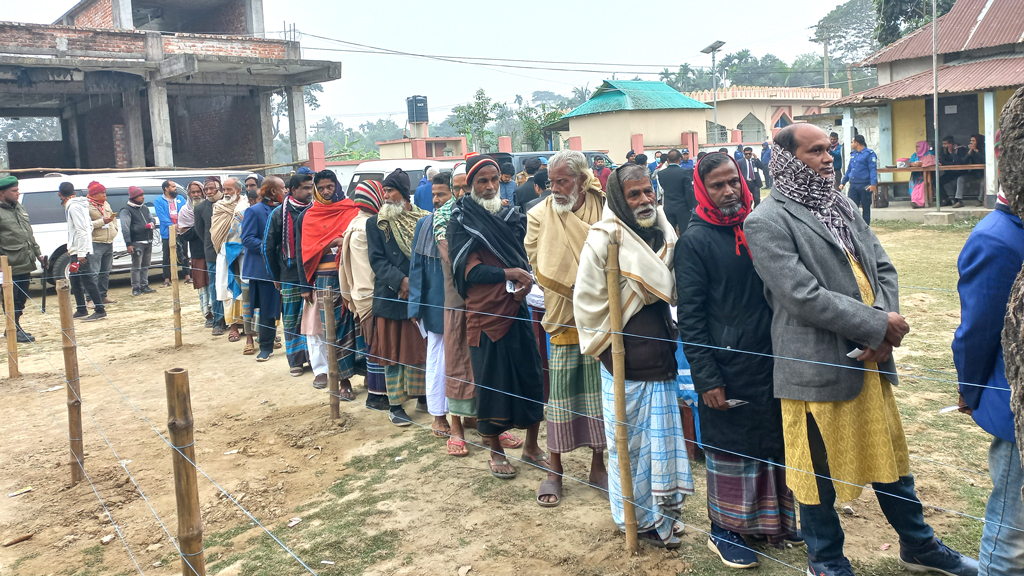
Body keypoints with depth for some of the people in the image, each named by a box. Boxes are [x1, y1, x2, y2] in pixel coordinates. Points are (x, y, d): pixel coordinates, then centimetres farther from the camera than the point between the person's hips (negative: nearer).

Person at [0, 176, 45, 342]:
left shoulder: (19, 208, 16)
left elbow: (29, 234, 23)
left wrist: (38, 254, 19)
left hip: (25, 265, 8)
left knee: (21, 299, 15)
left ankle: (15, 328, 26)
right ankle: (15, 331, 9)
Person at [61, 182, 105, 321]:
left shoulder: (74, 207, -14)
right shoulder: (71, 206, 16)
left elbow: (81, 230, -20)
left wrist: (81, 253, -22)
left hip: (80, 250, -10)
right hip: (76, 251, 10)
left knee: (87, 280, -10)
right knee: (75, 281, 14)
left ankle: (100, 310, -8)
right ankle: (81, 311, 21)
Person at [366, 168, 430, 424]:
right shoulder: (376, 223, 1)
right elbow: (377, 259, -5)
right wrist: (401, 281, -18)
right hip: (391, 297, -1)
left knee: (421, 348, 10)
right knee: (393, 352, 4)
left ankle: (423, 396, 25)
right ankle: (395, 405, 12)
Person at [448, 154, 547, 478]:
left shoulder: (511, 215, 11)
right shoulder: (462, 220, -3)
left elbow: (526, 257, 15)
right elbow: (470, 270, -11)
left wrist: (525, 283, -6)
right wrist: (510, 274, -16)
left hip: (518, 309, 4)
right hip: (486, 312, -4)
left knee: (532, 376, 5)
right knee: (491, 381, 5)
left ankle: (531, 446, 23)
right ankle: (496, 452, 23)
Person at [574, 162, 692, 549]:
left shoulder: (664, 235, 8)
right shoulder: (604, 239, -12)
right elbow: (587, 302, -12)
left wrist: (671, 334, 12)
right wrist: (609, 344, -6)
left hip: (661, 358, 6)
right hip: (624, 362, -6)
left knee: (663, 440, 13)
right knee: (629, 444, 5)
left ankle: (662, 510, 29)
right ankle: (638, 519, 20)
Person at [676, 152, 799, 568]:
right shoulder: (695, 241, -9)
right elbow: (690, 316, -12)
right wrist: (706, 378, -15)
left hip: (771, 360, 6)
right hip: (728, 369, -6)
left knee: (775, 442, 16)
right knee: (730, 449, 6)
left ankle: (772, 519, 34)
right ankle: (724, 531, 23)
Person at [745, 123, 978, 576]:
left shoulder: (842, 207, 12)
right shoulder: (766, 222, -13)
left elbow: (882, 267, 11)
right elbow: (802, 296, -21)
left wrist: (883, 326, -7)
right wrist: (876, 324, -16)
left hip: (869, 356, 7)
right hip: (817, 365, -7)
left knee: (889, 453, 21)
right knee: (820, 468, 8)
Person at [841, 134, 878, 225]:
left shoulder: (869, 153, -6)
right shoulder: (853, 154, 15)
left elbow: (873, 169, -13)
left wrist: (873, 184, -23)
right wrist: (843, 182, 20)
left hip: (865, 185, -6)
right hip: (853, 185, 6)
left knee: (866, 208, 4)